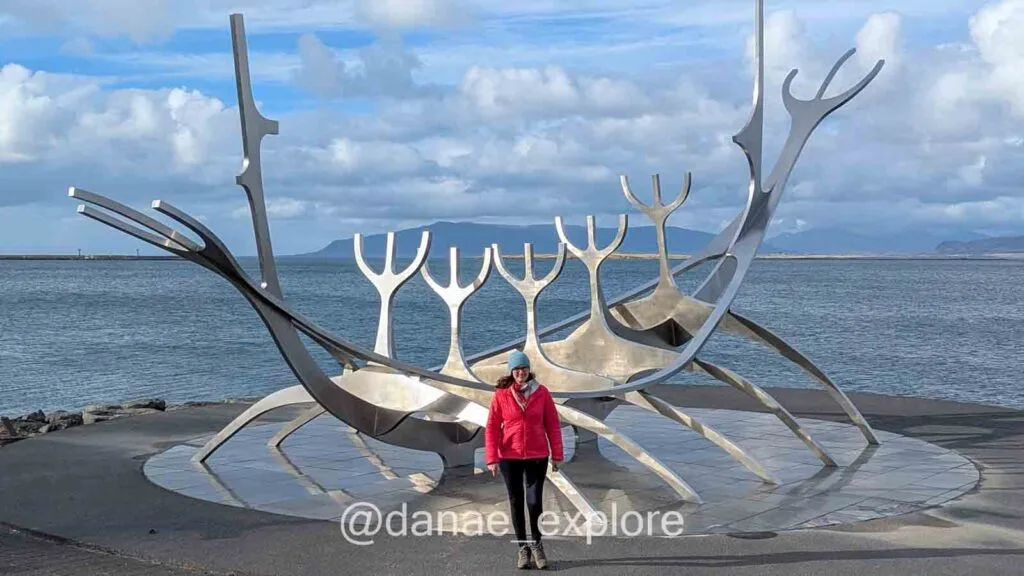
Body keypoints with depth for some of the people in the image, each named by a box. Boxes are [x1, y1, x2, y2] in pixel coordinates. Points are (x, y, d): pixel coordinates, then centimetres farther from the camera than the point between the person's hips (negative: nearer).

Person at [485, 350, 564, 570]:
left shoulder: (541, 392, -3)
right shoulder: (501, 395, -5)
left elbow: (552, 424, 1)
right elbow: (492, 428, -4)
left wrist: (557, 455, 0)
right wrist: (492, 458, -8)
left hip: (537, 455, 0)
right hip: (510, 457, 0)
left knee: (535, 502, -3)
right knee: (516, 502, 9)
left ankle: (536, 543, 20)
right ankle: (522, 547, 23)